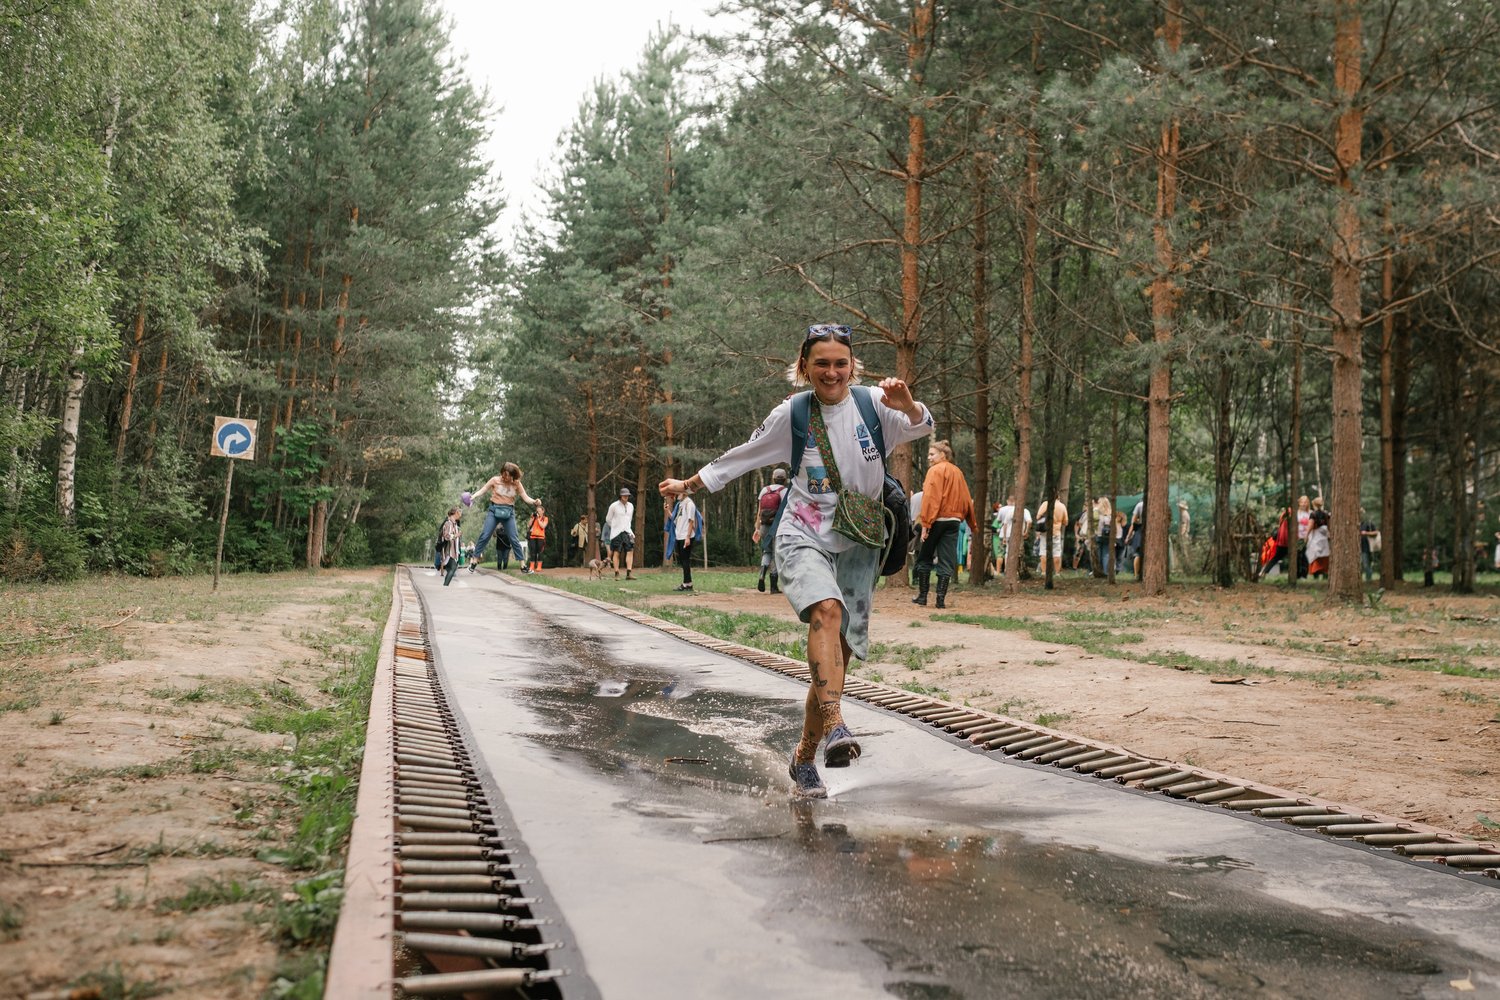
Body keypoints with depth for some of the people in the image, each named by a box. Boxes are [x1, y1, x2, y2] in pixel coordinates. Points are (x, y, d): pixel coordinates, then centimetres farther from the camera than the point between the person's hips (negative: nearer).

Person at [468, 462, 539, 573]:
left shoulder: (516, 484, -1)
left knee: (514, 539, -2)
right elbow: (482, 490, -2)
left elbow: (526, 497, -3)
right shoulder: (495, 480, -3)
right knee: (484, 536, -4)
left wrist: (534, 502, -23)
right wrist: (472, 496, -20)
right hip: (494, 510, 0)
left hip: (508, 512, 1)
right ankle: (475, 561, 4)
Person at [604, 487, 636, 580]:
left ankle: (628, 574, -10)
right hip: (616, 533, -4)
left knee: (630, 551, -8)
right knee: (616, 553, -4)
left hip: (627, 532, 4)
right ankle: (616, 574, 1)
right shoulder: (614, 506, -5)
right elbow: (608, 519, 5)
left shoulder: (630, 506, 10)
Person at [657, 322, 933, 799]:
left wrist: (907, 405, -39)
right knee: (827, 609, -32)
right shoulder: (792, 413, 1)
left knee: (839, 653, 2)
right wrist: (688, 484, 20)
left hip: (858, 545, 2)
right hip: (804, 537, -1)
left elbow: (921, 428, -17)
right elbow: (741, 457, 13)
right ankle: (834, 724, -44)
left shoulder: (871, 403, -1)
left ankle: (804, 758, 17)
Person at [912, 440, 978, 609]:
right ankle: (941, 598, 0)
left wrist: (925, 524, -16)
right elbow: (966, 499, 13)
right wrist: (973, 522, 16)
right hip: (954, 520, 5)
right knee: (947, 561, 5)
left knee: (924, 558, 8)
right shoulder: (958, 472, 12)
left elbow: (930, 498, -14)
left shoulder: (935, 470, -7)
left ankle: (922, 595, 9)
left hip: (937, 520, -5)